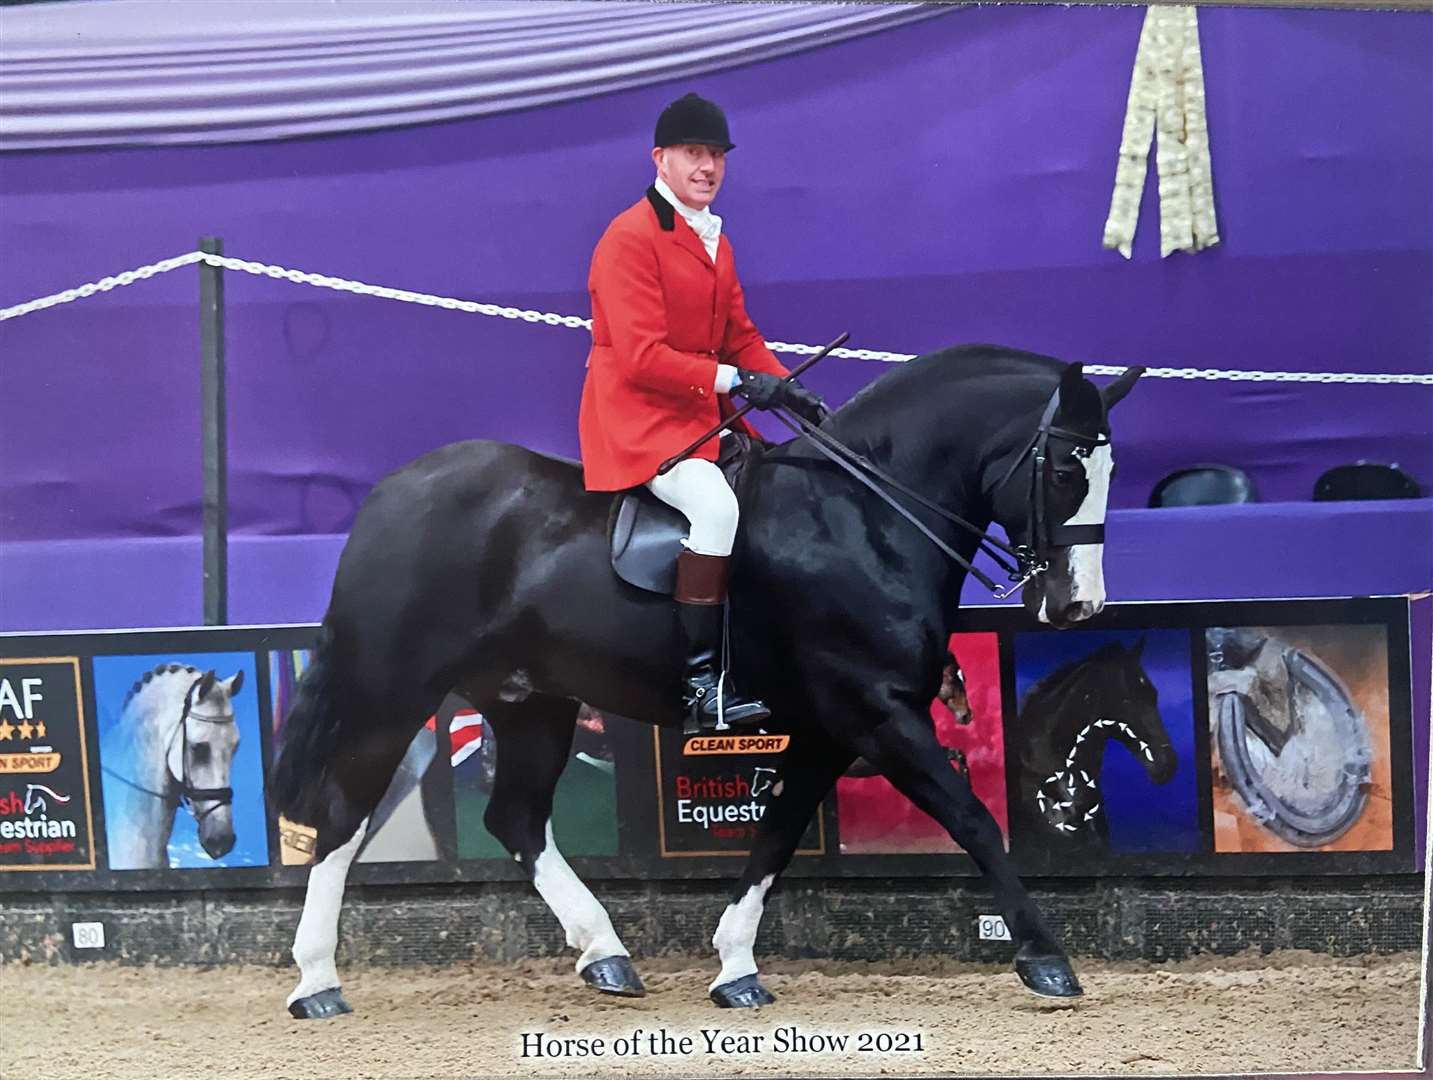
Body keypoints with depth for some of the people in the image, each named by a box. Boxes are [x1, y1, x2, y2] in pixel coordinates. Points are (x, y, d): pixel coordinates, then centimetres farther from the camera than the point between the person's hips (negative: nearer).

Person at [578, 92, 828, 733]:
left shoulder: (713, 240, 17)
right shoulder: (629, 239, -13)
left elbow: (740, 336, 18)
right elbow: (642, 356, -20)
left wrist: (788, 390, 1)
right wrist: (733, 380, -23)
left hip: (707, 415, 9)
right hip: (639, 417, -9)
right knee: (719, 505, -30)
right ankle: (699, 681, -26)